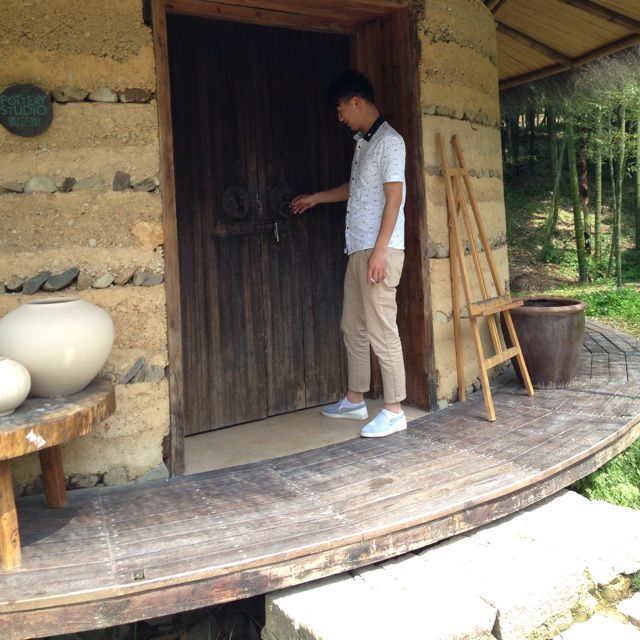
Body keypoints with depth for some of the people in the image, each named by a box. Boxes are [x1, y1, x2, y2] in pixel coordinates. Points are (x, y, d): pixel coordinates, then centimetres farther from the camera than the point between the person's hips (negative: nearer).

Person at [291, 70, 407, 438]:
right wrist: (315, 198, 41)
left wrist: (379, 250, -21)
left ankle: (394, 411, 1)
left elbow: (394, 197, -16)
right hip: (358, 250, 10)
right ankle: (356, 401, 25)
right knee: (353, 326, 13)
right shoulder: (363, 142, 19)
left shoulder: (389, 140, -9)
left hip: (380, 250, -10)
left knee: (381, 329, -7)